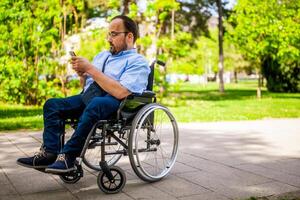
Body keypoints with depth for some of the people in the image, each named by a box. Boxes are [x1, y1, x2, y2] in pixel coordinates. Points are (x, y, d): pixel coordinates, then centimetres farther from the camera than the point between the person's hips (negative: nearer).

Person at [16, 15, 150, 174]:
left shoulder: (138, 62, -1)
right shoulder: (102, 55, 25)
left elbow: (121, 92, -19)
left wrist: (90, 69, -14)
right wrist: (82, 74, 3)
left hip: (113, 103, -8)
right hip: (88, 97, 8)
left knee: (94, 105, -37)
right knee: (52, 104, -8)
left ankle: (68, 156, -32)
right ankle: (49, 152, -21)